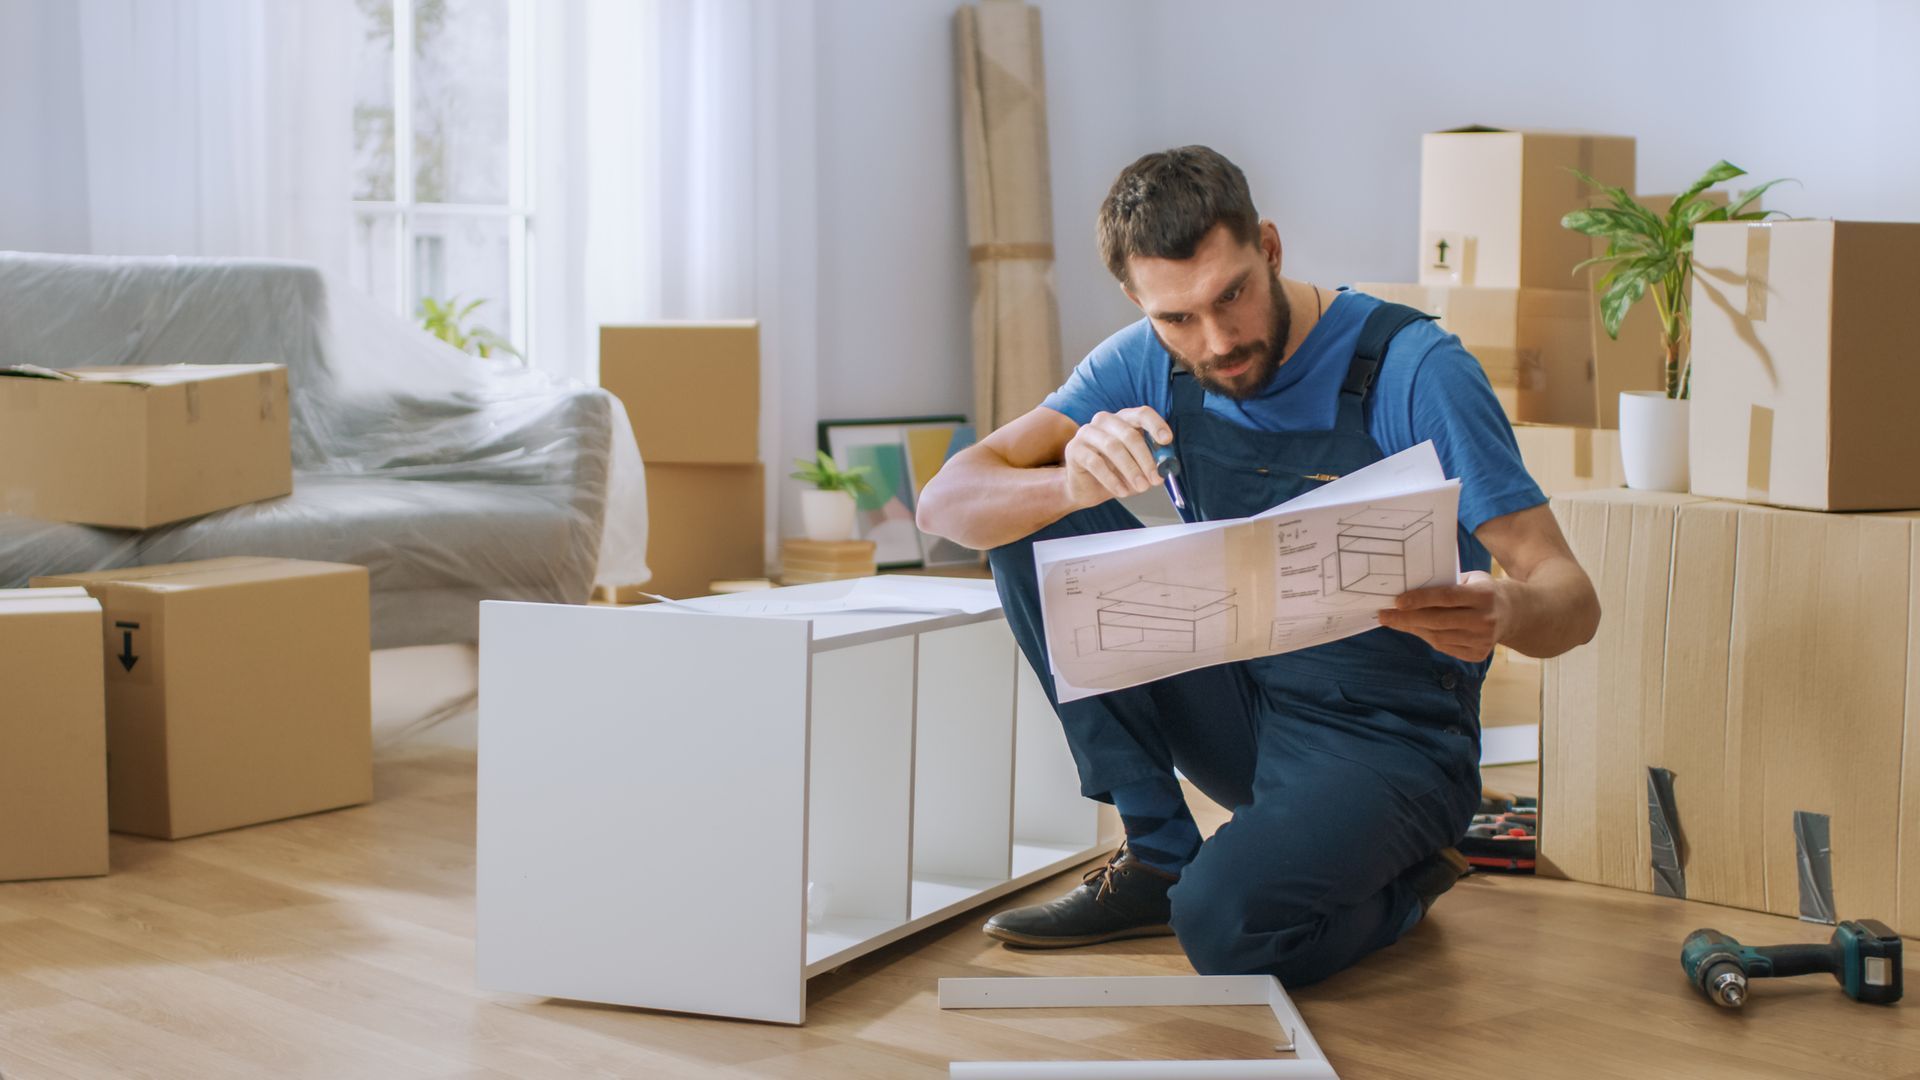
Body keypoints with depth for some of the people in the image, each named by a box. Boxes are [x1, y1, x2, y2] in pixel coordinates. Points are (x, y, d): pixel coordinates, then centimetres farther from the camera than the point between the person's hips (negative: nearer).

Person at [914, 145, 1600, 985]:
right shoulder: (1148, 367, -4)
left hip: (1389, 740, -5)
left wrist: (1503, 613, -45)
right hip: (1241, 714, 5)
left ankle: (1397, 888, 4)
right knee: (1037, 526, -11)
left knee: (1226, 925, -32)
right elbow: (945, 504, -11)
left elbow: (1570, 598, -20)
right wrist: (1071, 487, -34)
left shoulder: (1415, 370, -18)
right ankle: (1157, 859, -4)